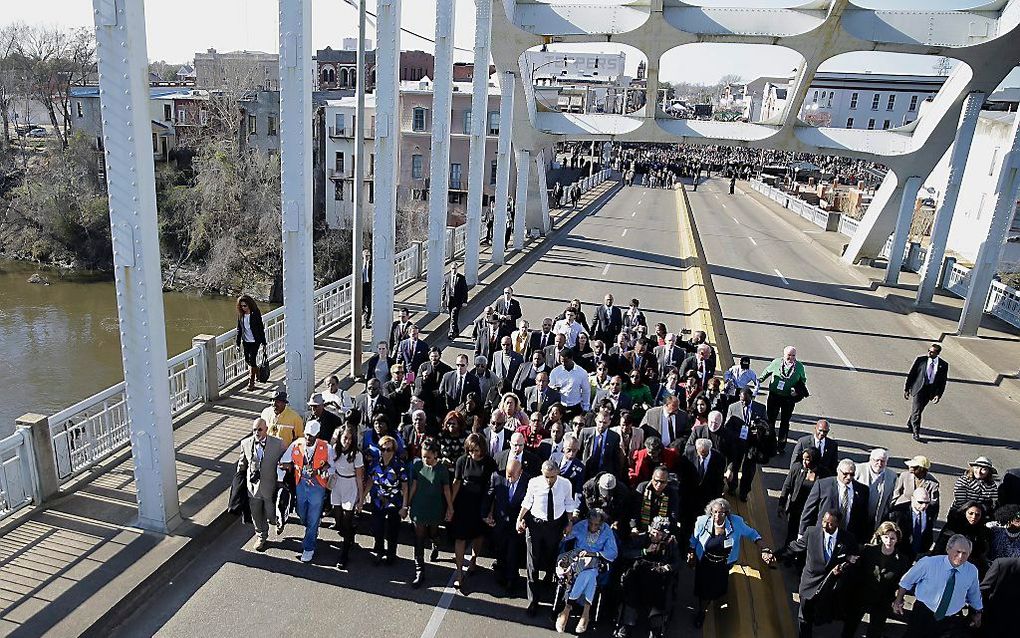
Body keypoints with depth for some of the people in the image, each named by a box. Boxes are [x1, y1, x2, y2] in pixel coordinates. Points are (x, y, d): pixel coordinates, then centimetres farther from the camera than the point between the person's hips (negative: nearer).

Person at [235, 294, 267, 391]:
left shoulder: (256, 314, -13)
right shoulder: (240, 314, 1)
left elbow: (261, 328, -8)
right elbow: (239, 329, 9)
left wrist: (264, 342, -6)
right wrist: (238, 342, 8)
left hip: (255, 341, -5)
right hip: (246, 341, 6)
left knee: (252, 360, -7)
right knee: (247, 360, 12)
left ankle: (251, 382, -1)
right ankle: (257, 375, 36)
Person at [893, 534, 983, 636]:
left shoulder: (972, 571, -9)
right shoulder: (929, 563, -17)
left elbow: (974, 594, 13)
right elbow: (907, 581, -3)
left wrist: (977, 613, 22)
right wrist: (898, 600, 4)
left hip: (950, 621, 2)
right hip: (922, 614, -2)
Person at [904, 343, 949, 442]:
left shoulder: (943, 365, 1)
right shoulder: (920, 360, -4)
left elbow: (943, 381, 3)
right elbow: (910, 374, -1)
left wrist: (938, 395, -8)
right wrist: (906, 389, -3)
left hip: (930, 391, 2)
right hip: (917, 389, -2)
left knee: (918, 410, 13)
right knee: (916, 411, -7)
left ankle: (910, 425, 37)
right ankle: (916, 432, 3)